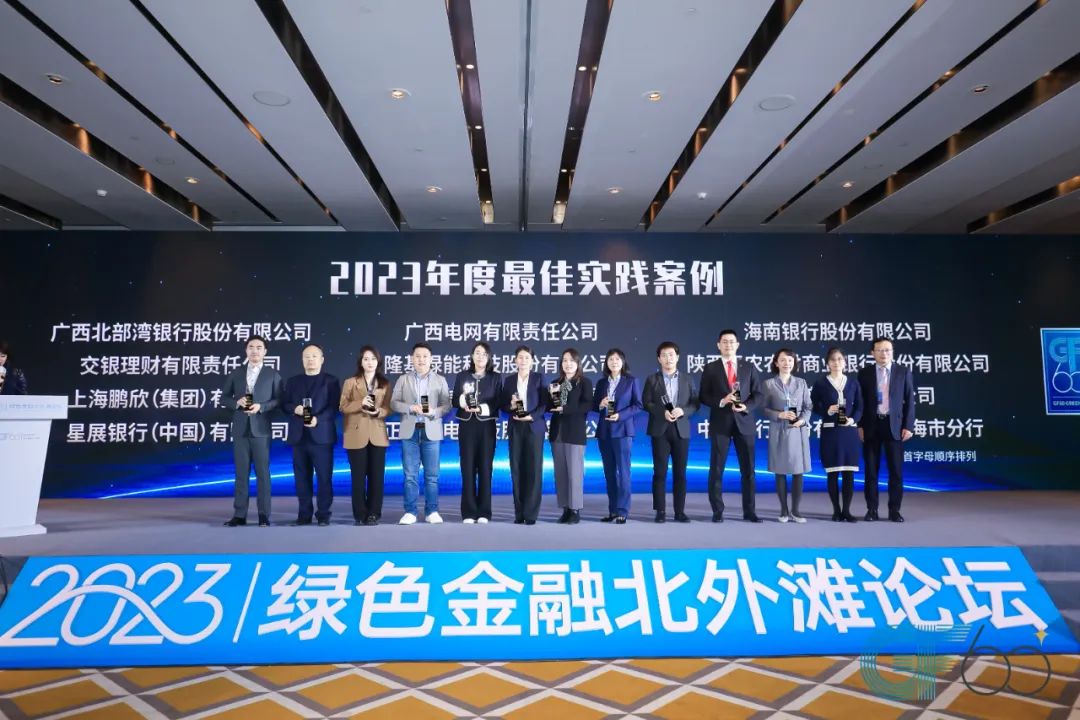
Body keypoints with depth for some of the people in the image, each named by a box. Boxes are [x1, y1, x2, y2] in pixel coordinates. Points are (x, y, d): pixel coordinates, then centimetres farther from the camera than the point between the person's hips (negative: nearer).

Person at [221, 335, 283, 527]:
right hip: (240, 429, 2)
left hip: (261, 429, -2)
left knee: (263, 473, -1)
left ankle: (264, 515, 4)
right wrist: (237, 402, -9)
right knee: (241, 473, 6)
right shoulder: (236, 373, 11)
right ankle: (239, 514, 11)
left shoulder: (272, 374, 4)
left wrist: (261, 407, -16)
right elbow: (224, 397, 11)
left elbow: (278, 400, -1)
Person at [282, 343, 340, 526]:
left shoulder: (331, 381, 5)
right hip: (299, 436, 4)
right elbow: (284, 404, 13)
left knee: (324, 477, -3)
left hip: (321, 435, -3)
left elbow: (334, 407, -5)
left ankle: (323, 514, 5)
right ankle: (304, 514, 14)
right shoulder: (292, 381, 17)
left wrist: (318, 419, -20)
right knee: (302, 478, 6)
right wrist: (294, 409, -9)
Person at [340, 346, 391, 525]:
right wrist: (360, 404, -18)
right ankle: (360, 514, 9)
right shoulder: (350, 382, 5)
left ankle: (374, 513, 9)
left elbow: (389, 408, 5)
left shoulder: (385, 384, 9)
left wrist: (378, 412, -16)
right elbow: (343, 406, -2)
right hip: (357, 435, -1)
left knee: (377, 475, 1)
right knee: (358, 476, 1)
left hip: (377, 435, 1)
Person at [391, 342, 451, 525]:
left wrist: (434, 412, -17)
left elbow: (446, 405, 2)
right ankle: (410, 512, 9)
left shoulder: (440, 380, 9)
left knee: (432, 475, 3)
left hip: (431, 431, 0)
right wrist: (410, 407, -14)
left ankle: (432, 511, 11)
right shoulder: (403, 380, 9)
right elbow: (393, 403, 2)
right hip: (409, 431, 0)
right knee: (410, 475, 2)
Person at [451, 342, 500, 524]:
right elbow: (454, 401, 5)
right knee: (468, 468, -1)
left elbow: (497, 403, 1)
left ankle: (484, 512, 6)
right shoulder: (462, 376, 7)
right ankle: (469, 512, 4)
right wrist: (463, 399, -16)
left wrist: (481, 408, -16)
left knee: (485, 468, 0)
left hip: (487, 427, 0)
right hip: (467, 426, 0)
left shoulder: (494, 378, 6)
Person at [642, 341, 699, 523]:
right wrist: (663, 412, -16)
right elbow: (646, 403, -1)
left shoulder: (687, 380, 12)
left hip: (681, 430, 2)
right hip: (660, 430, -2)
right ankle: (660, 511, 4)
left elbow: (695, 404, 6)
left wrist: (682, 411, -14)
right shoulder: (652, 379, 7)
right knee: (660, 472, -2)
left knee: (680, 473, 3)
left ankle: (680, 511, 9)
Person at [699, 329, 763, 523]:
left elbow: (757, 394, 6)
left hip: (744, 422, 2)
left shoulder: (749, 367, 9)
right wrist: (721, 402, -17)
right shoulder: (710, 368, 4)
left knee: (748, 469, 5)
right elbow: (704, 397, 0)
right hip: (720, 423, -1)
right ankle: (718, 511, 9)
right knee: (716, 469, 1)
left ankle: (749, 511, 14)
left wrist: (746, 406, -12)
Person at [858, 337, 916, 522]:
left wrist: (908, 426, -4)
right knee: (871, 470, 4)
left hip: (894, 425, 0)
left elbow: (910, 401, 3)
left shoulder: (903, 372, 4)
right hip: (871, 426, 0)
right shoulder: (864, 373, 3)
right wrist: (860, 425, -4)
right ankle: (872, 509, 12)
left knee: (896, 470, 3)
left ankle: (894, 510, 12)